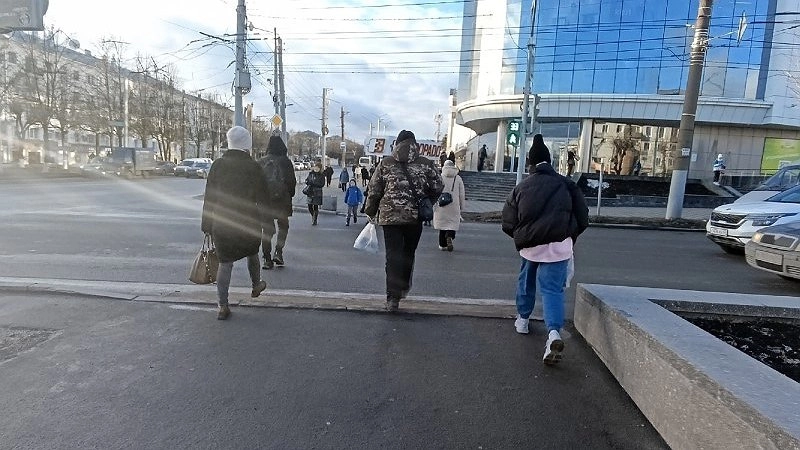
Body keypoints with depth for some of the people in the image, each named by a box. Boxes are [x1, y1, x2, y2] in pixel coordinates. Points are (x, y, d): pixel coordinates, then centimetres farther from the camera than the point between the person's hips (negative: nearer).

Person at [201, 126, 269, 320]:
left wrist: (207, 224, 8)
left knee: (225, 262, 7)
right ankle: (256, 286, 42)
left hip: (221, 223, 2)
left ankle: (223, 306, 6)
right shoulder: (253, 166, -9)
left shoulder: (218, 165, -1)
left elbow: (209, 196, 2)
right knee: (251, 253, 23)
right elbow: (263, 197, -6)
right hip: (247, 222, -2)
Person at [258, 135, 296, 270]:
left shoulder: (261, 162, 2)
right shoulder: (285, 162, -5)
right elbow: (292, 182, -3)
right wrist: (290, 196, 11)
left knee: (266, 230, 8)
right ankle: (278, 252, 3)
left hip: (264, 200, 2)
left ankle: (267, 259, 8)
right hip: (282, 200, -2)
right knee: (283, 226, 16)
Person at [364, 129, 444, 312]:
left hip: (390, 216, -1)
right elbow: (438, 188, 2)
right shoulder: (426, 164, 1)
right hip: (415, 217, 1)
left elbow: (374, 190, 3)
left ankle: (393, 297, 0)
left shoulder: (385, 163, 1)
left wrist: (371, 212, 14)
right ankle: (403, 288, 34)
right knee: (408, 254, 19)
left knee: (393, 256, 3)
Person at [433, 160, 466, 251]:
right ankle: (449, 236, -22)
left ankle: (442, 245, 14)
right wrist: (462, 207, 13)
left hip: (441, 204, 0)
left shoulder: (440, 177, -2)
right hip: (454, 206, 0)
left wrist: (434, 204, 6)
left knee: (442, 223, 10)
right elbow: (462, 194, 5)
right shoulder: (458, 179, 3)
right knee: (453, 223, 7)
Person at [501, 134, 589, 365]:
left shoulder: (522, 187, 2)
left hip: (530, 246, 1)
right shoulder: (566, 185, 1)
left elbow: (508, 223, 3)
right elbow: (582, 218, 4)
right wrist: (570, 236, 20)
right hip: (559, 246, -1)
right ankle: (554, 332, -19)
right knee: (552, 289, 0)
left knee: (526, 282, 24)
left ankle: (522, 318, 38)